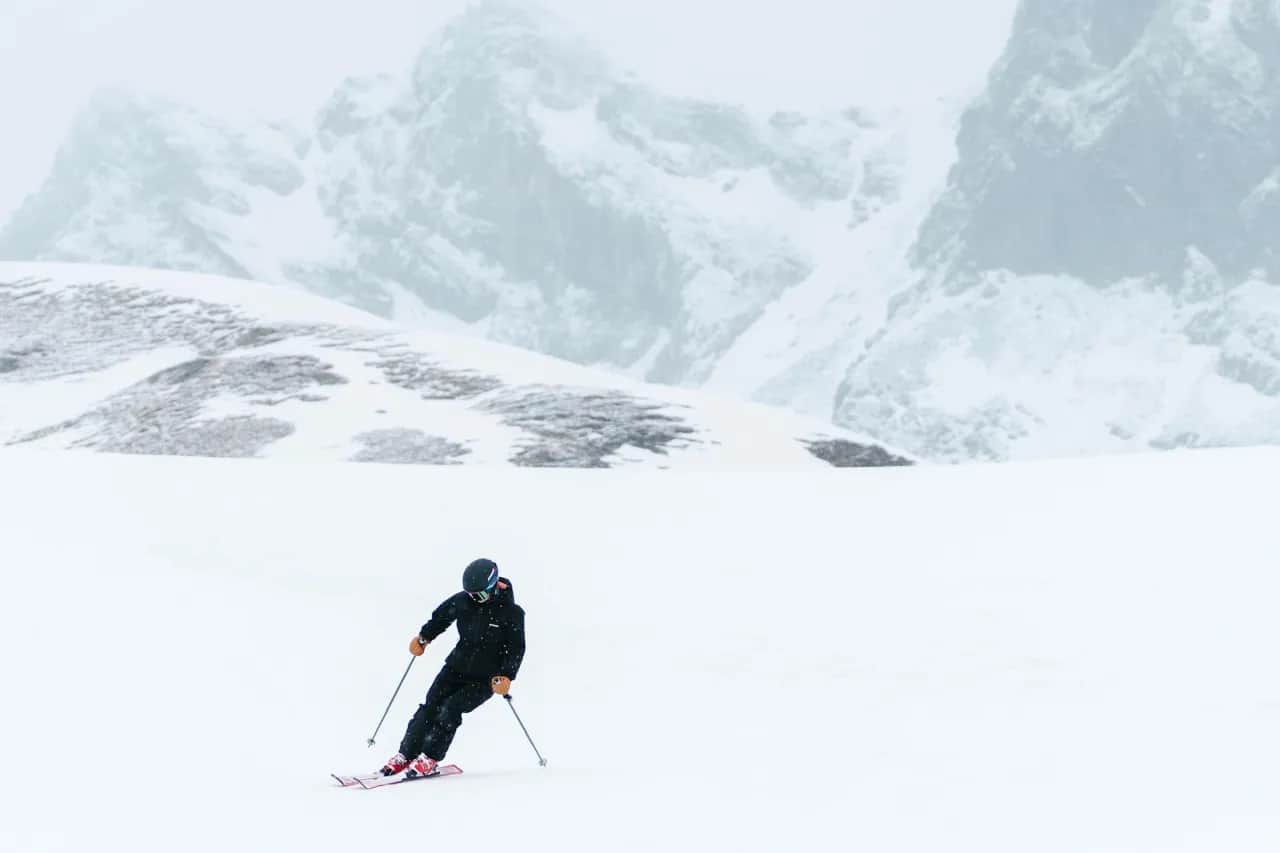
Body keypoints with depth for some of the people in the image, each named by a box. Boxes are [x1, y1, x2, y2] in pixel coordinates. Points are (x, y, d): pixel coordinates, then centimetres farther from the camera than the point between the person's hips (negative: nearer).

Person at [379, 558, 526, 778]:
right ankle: (405, 755, -5)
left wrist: (507, 676, -25)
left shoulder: (511, 613, -14)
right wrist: (424, 636, 4)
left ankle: (429, 759, -13)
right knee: (431, 706, -9)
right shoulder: (463, 601, -4)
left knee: (451, 708, -20)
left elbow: (516, 649, -13)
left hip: (486, 679, -4)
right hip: (456, 667, 4)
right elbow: (441, 616, 16)